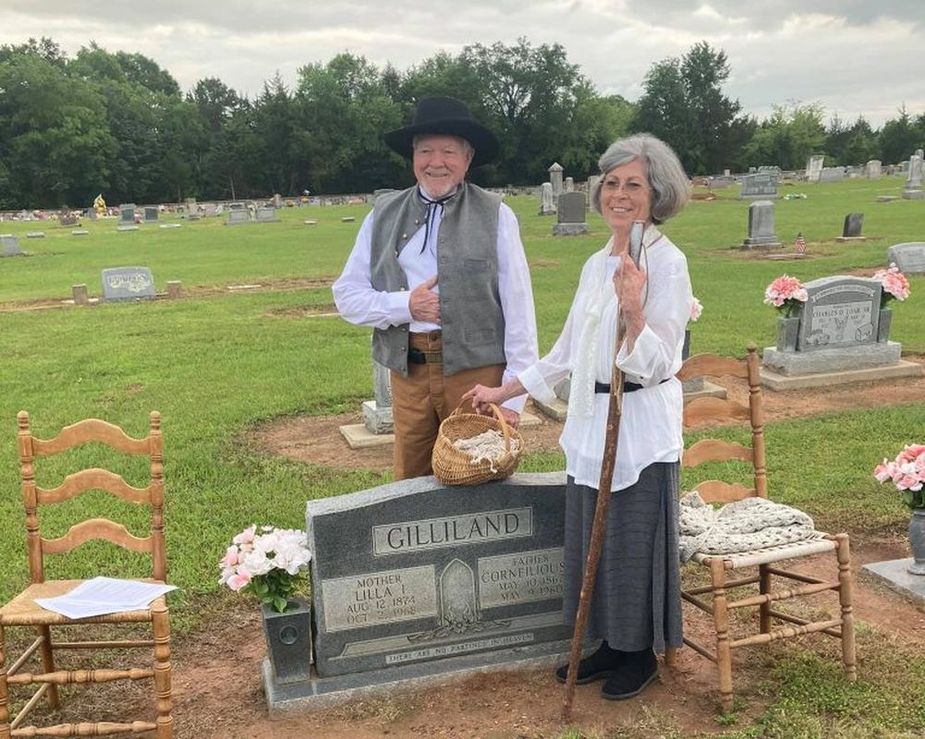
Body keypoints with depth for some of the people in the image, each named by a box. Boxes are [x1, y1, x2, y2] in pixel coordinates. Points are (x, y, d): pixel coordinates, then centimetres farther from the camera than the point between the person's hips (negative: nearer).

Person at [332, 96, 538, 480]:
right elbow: (347, 295, 9)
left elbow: (519, 310, -3)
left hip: (477, 371, -2)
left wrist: (513, 396, -7)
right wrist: (404, 305, -9)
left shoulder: (495, 216, 0)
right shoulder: (383, 215, 9)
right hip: (408, 372, 3)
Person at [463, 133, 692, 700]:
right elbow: (567, 351, 17)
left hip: (642, 430, -7)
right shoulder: (597, 264, 11)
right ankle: (611, 644, 33)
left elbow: (657, 366, -18)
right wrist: (502, 393, 18)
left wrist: (634, 310, -34)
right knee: (594, 540, 15)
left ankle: (642, 654, 26)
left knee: (636, 541, 6)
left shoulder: (667, 262, -13)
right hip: (593, 424, 8)